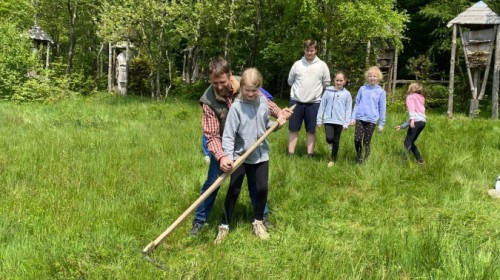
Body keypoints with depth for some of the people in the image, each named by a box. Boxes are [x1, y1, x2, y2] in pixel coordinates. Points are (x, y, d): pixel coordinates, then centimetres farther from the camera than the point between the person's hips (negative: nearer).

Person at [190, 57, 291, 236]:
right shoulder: (209, 101, -27)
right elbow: (212, 135, -29)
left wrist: (278, 112, -18)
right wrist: (221, 156, -44)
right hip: (223, 145, -2)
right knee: (212, 182, 1)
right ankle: (199, 221, 17)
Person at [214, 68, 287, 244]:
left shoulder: (263, 102, -2)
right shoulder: (236, 106, -17)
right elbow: (228, 135, -20)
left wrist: (277, 124, -6)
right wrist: (228, 156, -31)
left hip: (260, 154, 4)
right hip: (240, 155, -4)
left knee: (262, 188, 5)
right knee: (234, 190, 1)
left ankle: (258, 222, 26)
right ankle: (224, 225, 16)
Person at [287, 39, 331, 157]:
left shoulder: (322, 65, 1)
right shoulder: (297, 64, 3)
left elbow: (326, 83, 9)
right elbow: (290, 81, 13)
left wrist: (315, 89, 12)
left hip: (314, 102, 0)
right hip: (296, 101, 1)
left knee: (311, 130, 5)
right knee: (293, 129, 3)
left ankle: (310, 155, 11)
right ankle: (290, 155, 8)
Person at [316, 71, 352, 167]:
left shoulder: (347, 94, 2)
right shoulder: (328, 91, 2)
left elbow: (348, 110, 3)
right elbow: (322, 105, 4)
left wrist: (346, 123, -3)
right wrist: (319, 120, 2)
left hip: (339, 121, 0)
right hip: (328, 120, 0)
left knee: (336, 141, 5)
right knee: (329, 138, -15)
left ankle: (333, 159, 19)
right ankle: (332, 145, 21)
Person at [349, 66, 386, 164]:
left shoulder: (381, 91, 3)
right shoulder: (362, 89, 8)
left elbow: (382, 109, 5)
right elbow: (356, 104, 11)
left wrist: (381, 124, 5)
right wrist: (353, 117, 4)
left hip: (371, 120, -1)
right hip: (360, 118, 1)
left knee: (366, 142, 1)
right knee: (357, 139, -12)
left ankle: (365, 160, 16)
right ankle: (359, 157, 9)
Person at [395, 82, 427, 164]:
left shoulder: (410, 97, 10)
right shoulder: (420, 98, 33)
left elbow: (411, 108, -9)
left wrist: (412, 119, -26)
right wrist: (402, 126, 32)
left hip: (417, 121, -7)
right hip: (423, 121, 8)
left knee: (407, 142, -11)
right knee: (410, 142, 15)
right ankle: (420, 160, 9)